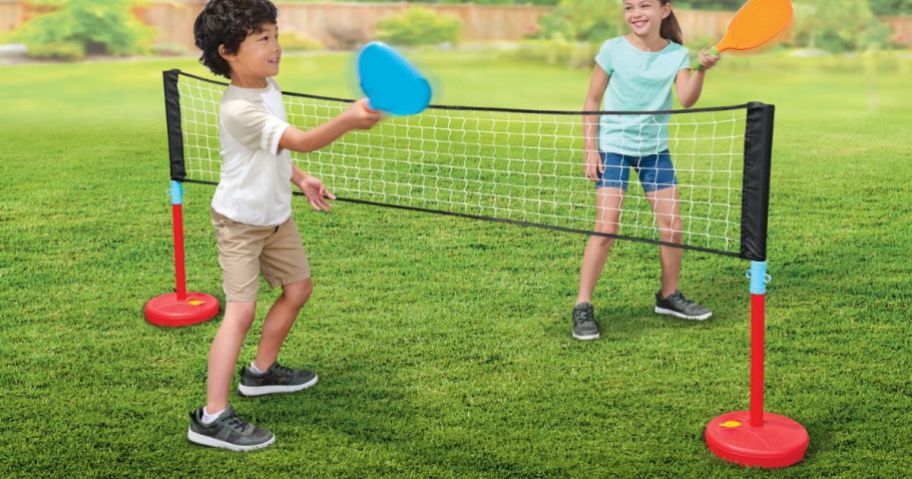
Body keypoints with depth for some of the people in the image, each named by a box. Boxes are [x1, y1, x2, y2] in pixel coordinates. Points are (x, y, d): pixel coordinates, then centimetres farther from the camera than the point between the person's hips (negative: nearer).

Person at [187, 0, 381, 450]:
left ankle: (261, 371, 34)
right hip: (240, 220, -9)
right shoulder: (239, 109, -31)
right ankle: (212, 417, -11)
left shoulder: (270, 87, -1)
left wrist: (300, 180, 13)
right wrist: (347, 120, -55)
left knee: (298, 287, 15)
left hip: (276, 214, 9)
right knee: (241, 310, -15)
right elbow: (302, 141, -40)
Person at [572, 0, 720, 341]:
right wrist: (590, 149, -7)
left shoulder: (676, 54, -3)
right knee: (606, 228, -11)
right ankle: (583, 307, -3)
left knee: (672, 225, 5)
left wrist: (701, 71, -36)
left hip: (656, 149, 3)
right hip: (614, 147, -3)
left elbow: (686, 100, -18)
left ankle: (669, 296, 25)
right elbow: (592, 101, -2)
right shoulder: (613, 50, -8)